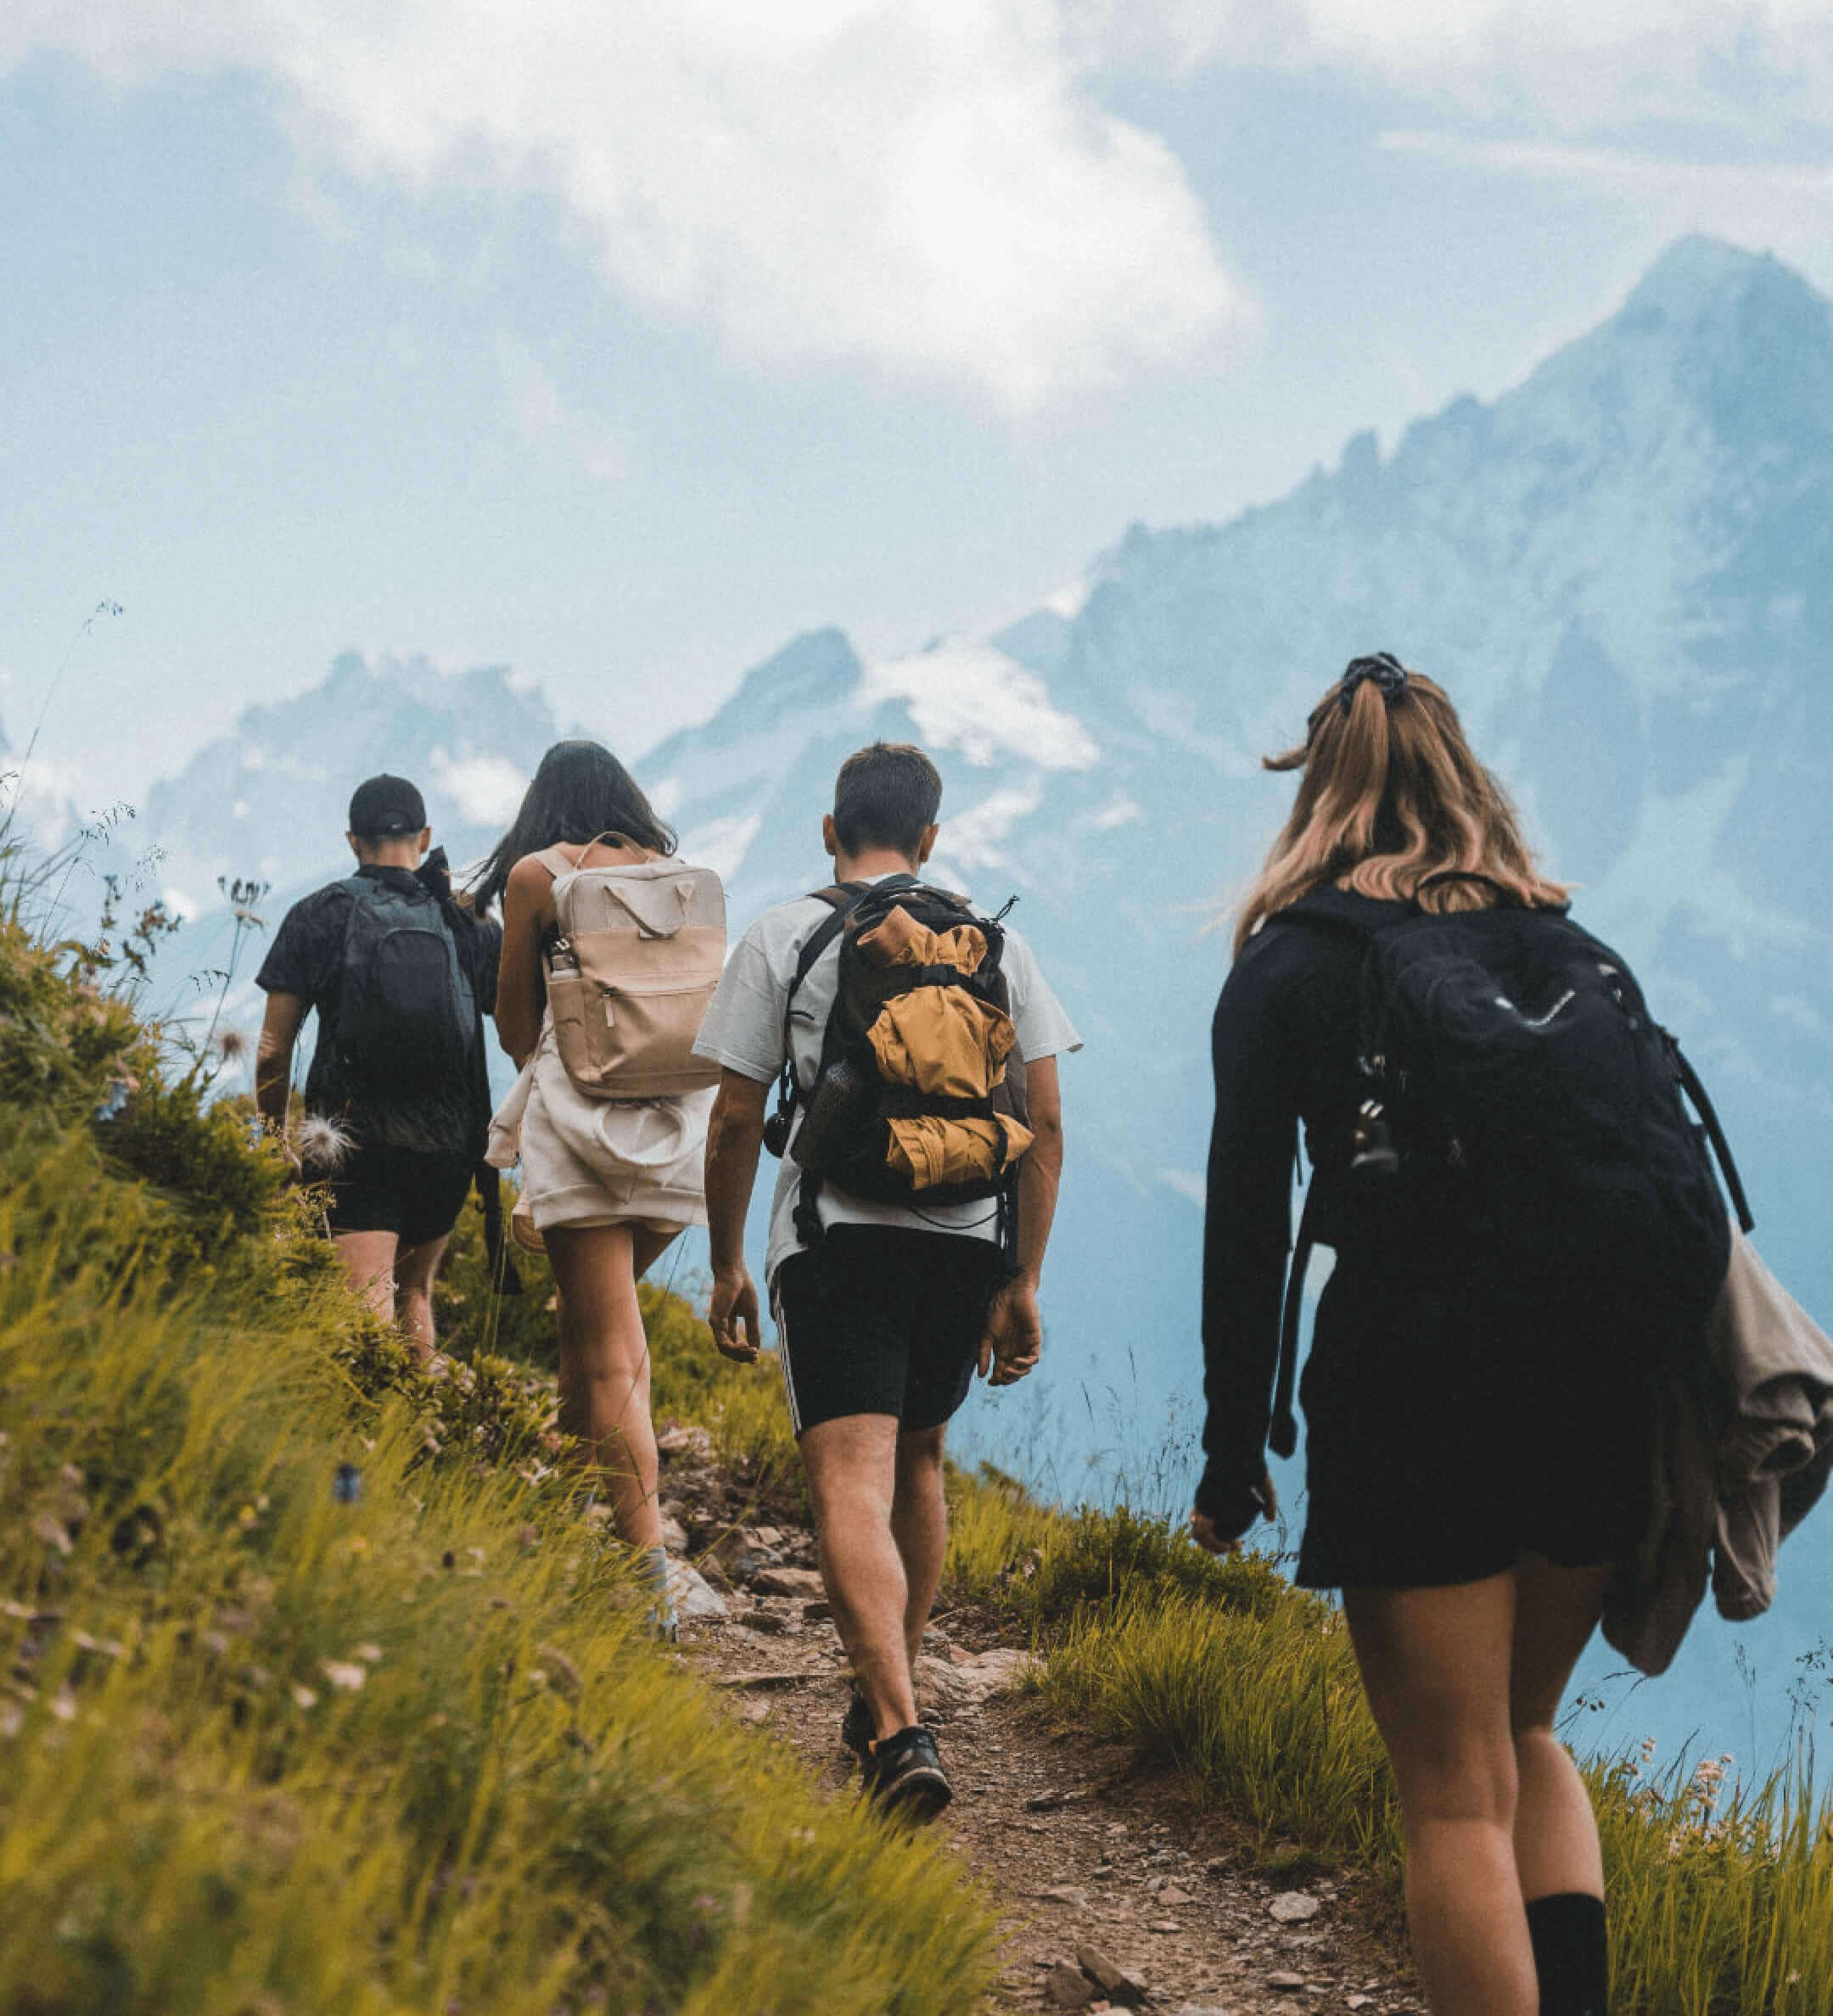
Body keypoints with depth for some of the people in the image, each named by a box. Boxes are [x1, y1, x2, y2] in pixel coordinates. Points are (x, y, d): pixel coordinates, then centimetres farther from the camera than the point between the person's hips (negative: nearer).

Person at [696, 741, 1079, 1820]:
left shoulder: (784, 938, 4)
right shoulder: (999, 943, 11)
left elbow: (736, 1120, 1)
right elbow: (1046, 1124, 7)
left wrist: (729, 1264, 11)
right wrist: (1023, 1283, 12)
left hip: (837, 1236, -4)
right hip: (967, 1242, 4)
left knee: (853, 1483, -11)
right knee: (919, 1461, 22)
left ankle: (900, 1732, -27)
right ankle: (889, 1693, 34)